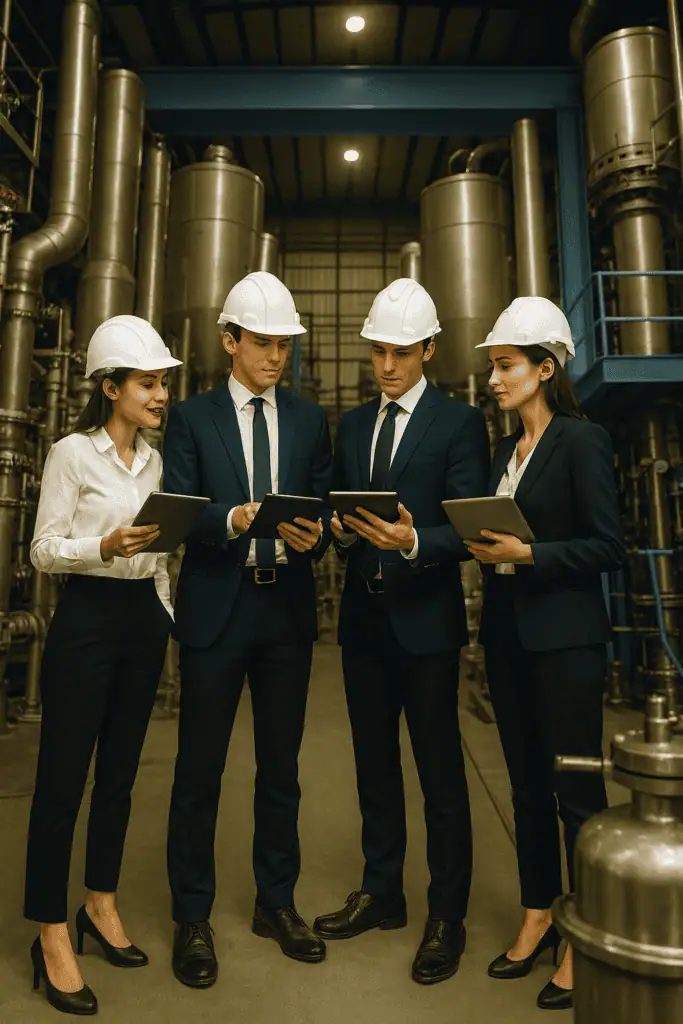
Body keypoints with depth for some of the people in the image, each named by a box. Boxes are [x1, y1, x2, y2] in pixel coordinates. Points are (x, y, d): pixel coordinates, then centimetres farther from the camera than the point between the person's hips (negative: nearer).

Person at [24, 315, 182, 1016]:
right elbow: (44, 550, -9)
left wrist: (167, 612, 12)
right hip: (87, 619, -6)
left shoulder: (153, 460, 11)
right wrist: (106, 546, -26)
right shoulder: (71, 453, -7)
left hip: (144, 618, 6)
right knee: (62, 779, 3)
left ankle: (101, 905, 33)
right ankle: (51, 935, 19)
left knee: (120, 773, 15)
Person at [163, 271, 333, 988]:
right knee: (199, 769, 7)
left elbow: (325, 511, 6)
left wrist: (312, 535, -16)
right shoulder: (192, 418, 3)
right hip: (215, 611, -2)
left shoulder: (309, 420, 10)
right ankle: (192, 919, 27)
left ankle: (276, 904, 34)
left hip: (288, 611, 3)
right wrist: (234, 519, -24)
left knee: (281, 767, 15)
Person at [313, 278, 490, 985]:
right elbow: (340, 511, 14)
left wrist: (412, 541, -28)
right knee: (374, 765, 18)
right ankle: (382, 894, 36)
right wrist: (342, 530, -8)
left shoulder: (459, 423, -5)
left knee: (440, 773, 6)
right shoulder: (352, 425, 13)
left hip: (426, 621, -5)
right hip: (364, 617, 6)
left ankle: (447, 917, 25)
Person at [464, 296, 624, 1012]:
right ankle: (537, 919, 32)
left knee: (576, 790, 4)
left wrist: (527, 554, -19)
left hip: (564, 637, -7)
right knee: (527, 786, 16)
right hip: (507, 635, 7)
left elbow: (607, 546, -12)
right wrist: (483, 546, -2)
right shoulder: (505, 450, 14)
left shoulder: (582, 441, -8)